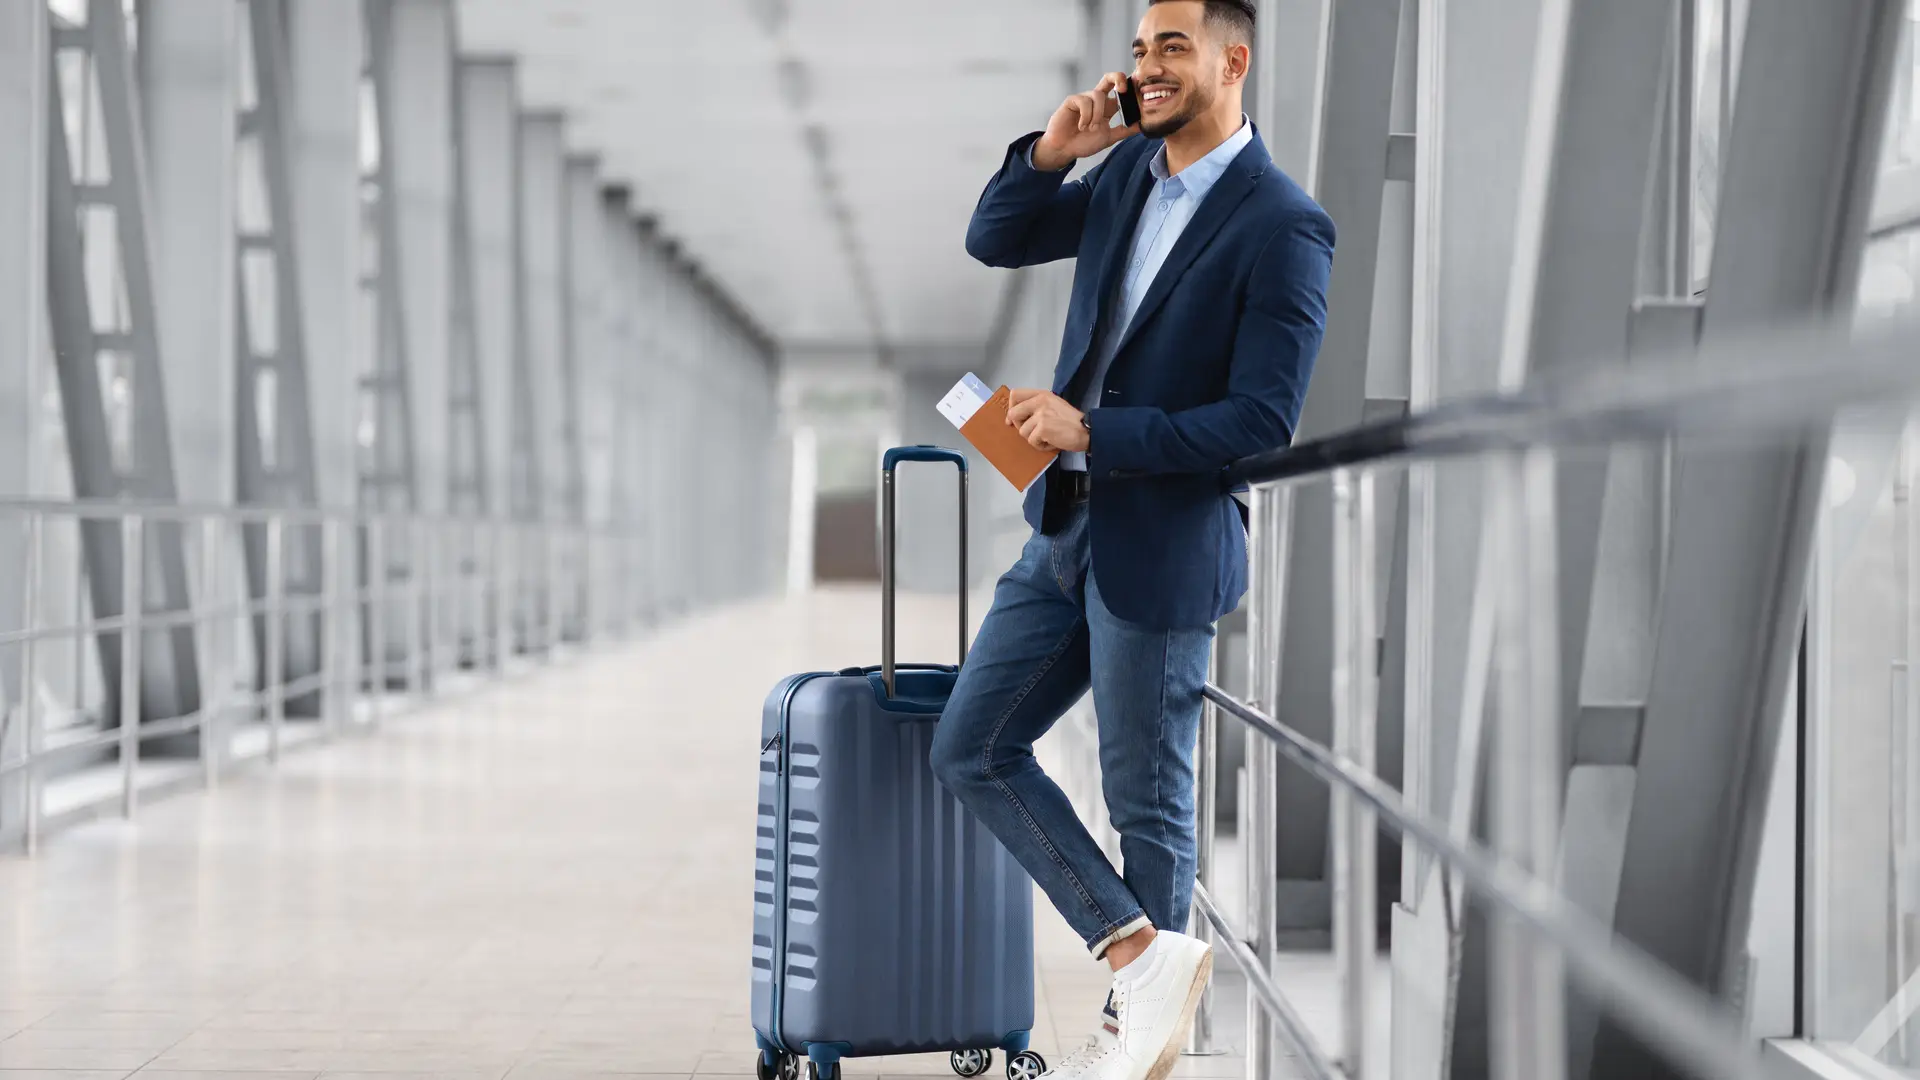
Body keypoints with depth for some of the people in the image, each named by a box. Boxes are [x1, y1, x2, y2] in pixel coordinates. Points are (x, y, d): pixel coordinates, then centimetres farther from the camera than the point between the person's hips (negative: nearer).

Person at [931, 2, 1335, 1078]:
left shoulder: (1285, 226, -16)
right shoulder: (1130, 168, 6)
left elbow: (1262, 421, -20)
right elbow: (995, 241, 15)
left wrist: (1094, 434, -21)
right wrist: (1051, 153, -4)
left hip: (1162, 553, -8)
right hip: (1066, 534, 8)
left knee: (1148, 806, 4)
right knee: (973, 751, 7)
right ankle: (1143, 953, 9)